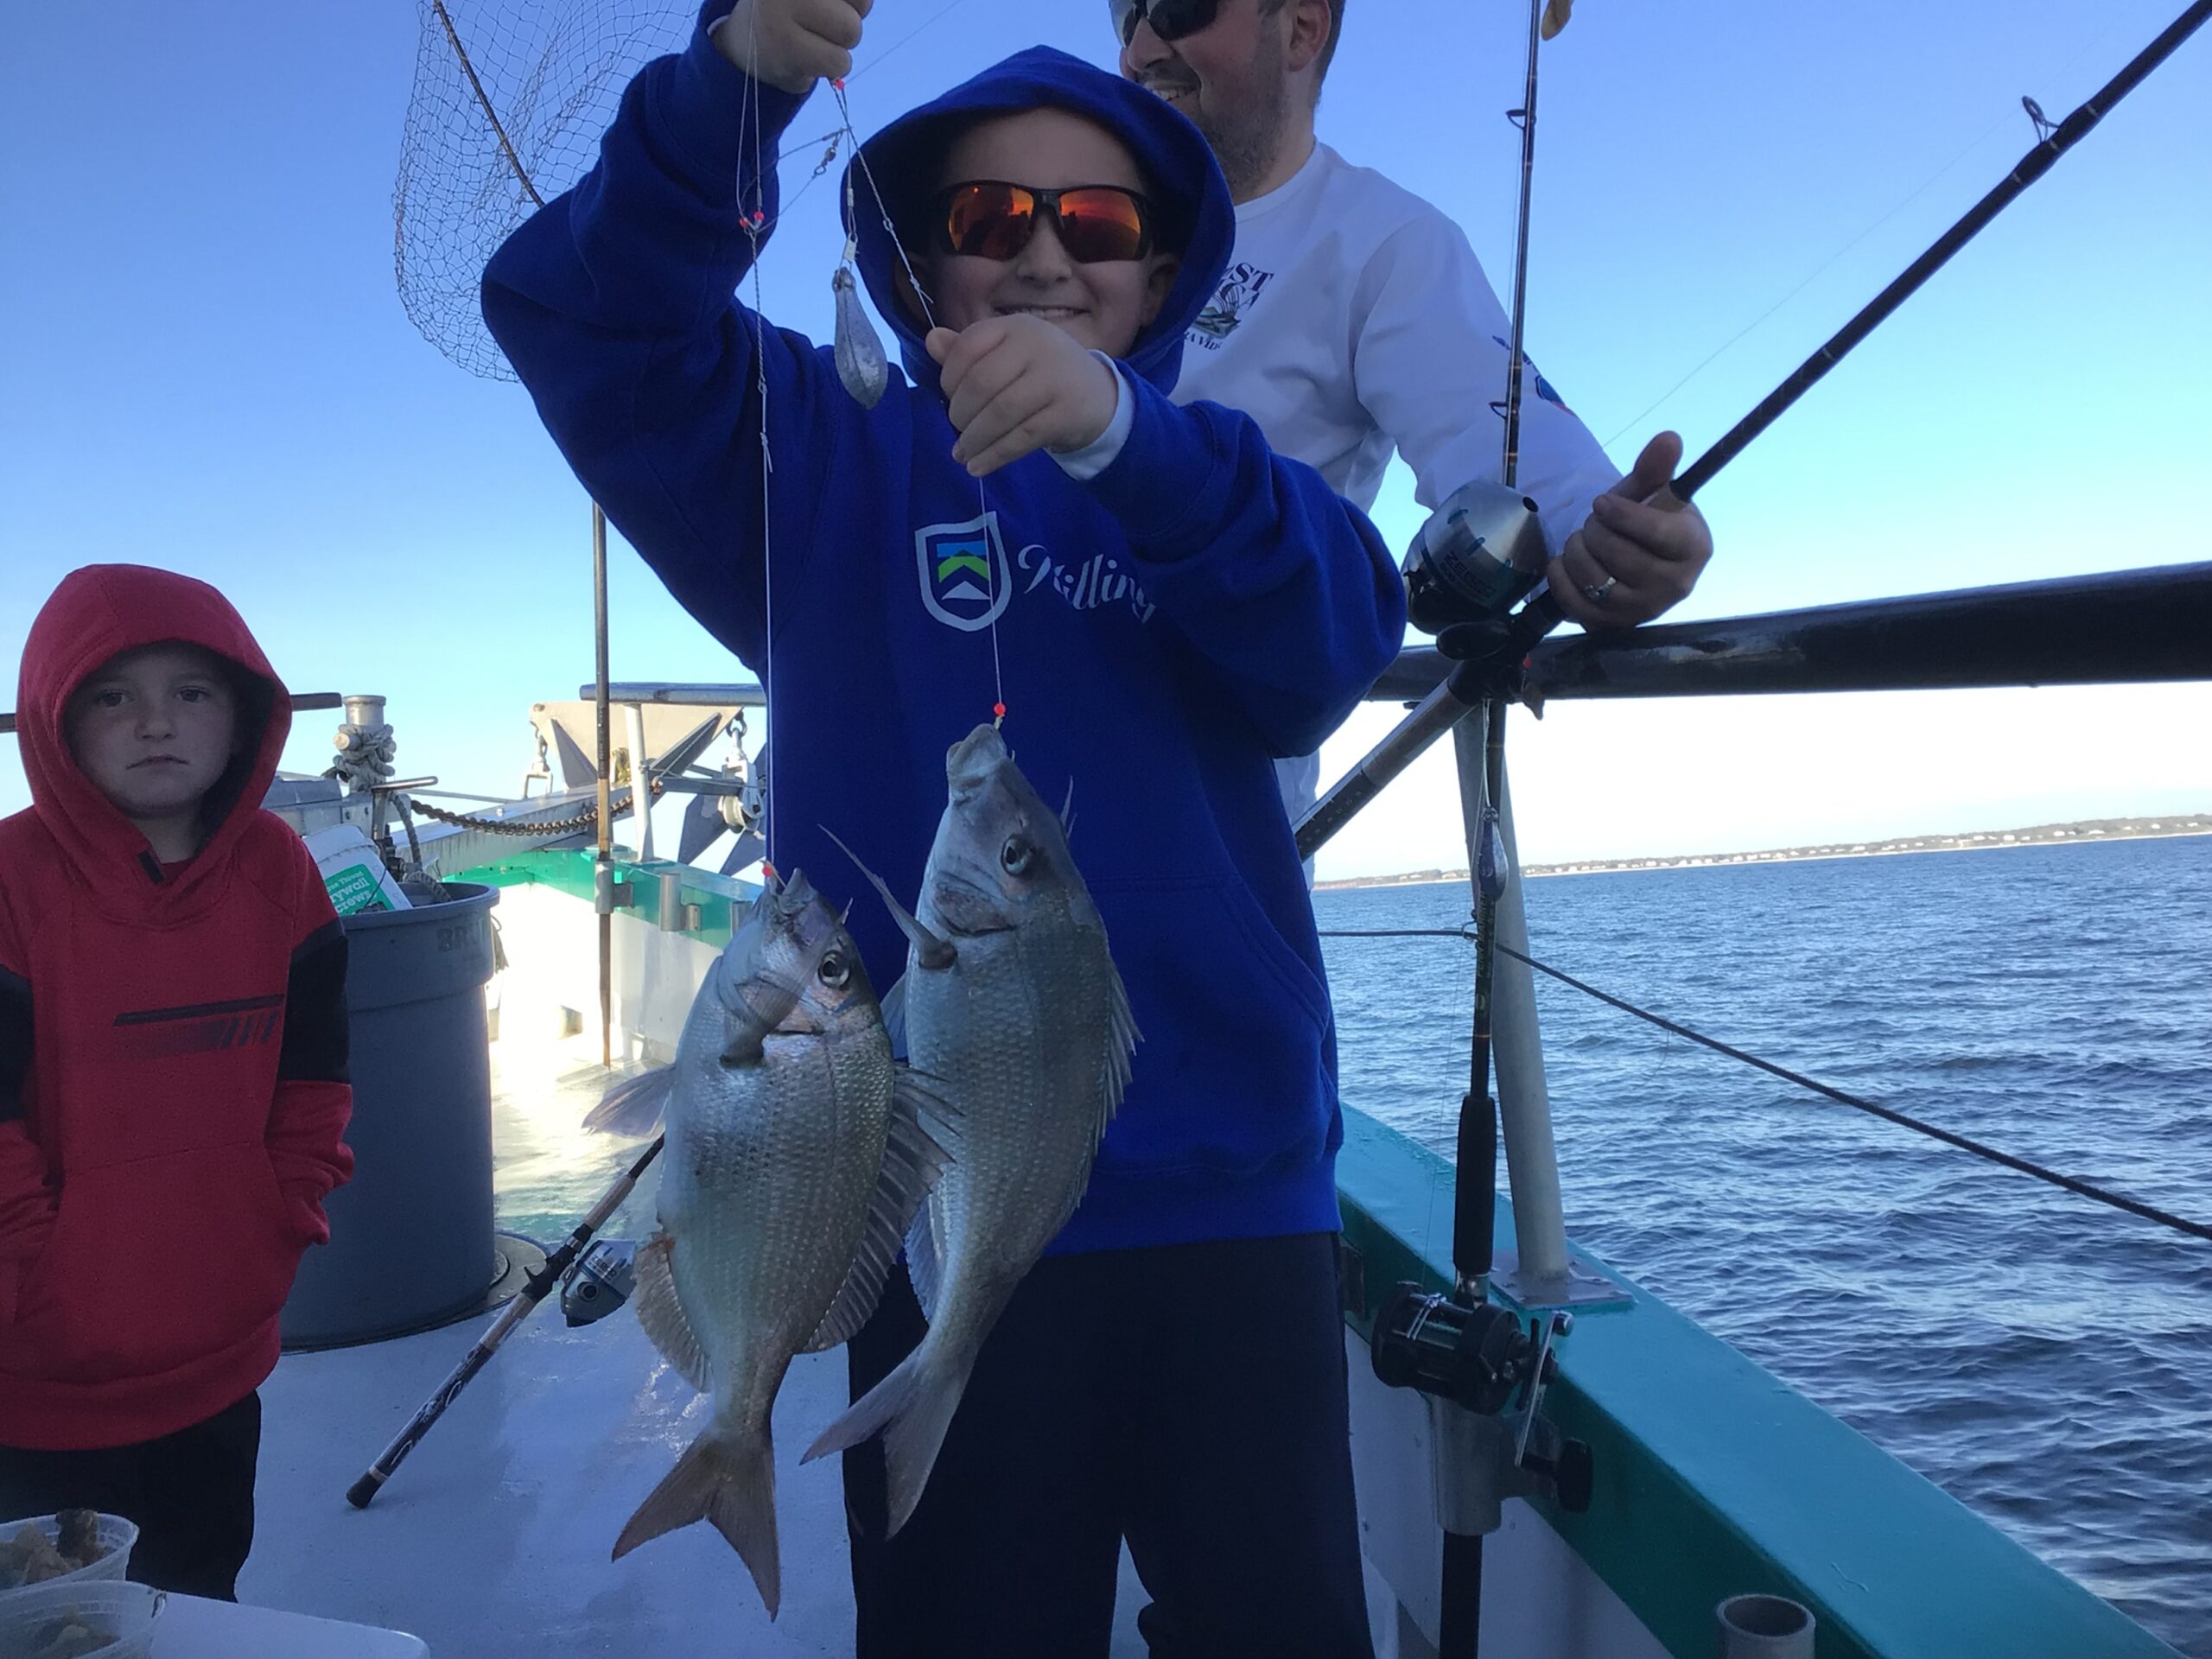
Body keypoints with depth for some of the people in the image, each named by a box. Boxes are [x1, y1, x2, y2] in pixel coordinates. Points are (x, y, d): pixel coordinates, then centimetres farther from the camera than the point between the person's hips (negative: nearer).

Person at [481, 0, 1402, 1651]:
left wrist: (1120, 429, -27)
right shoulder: (827, 453, 8)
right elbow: (579, 316, -7)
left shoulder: (1211, 476, 10)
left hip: (1238, 1189, 2)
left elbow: (1337, 633, -11)